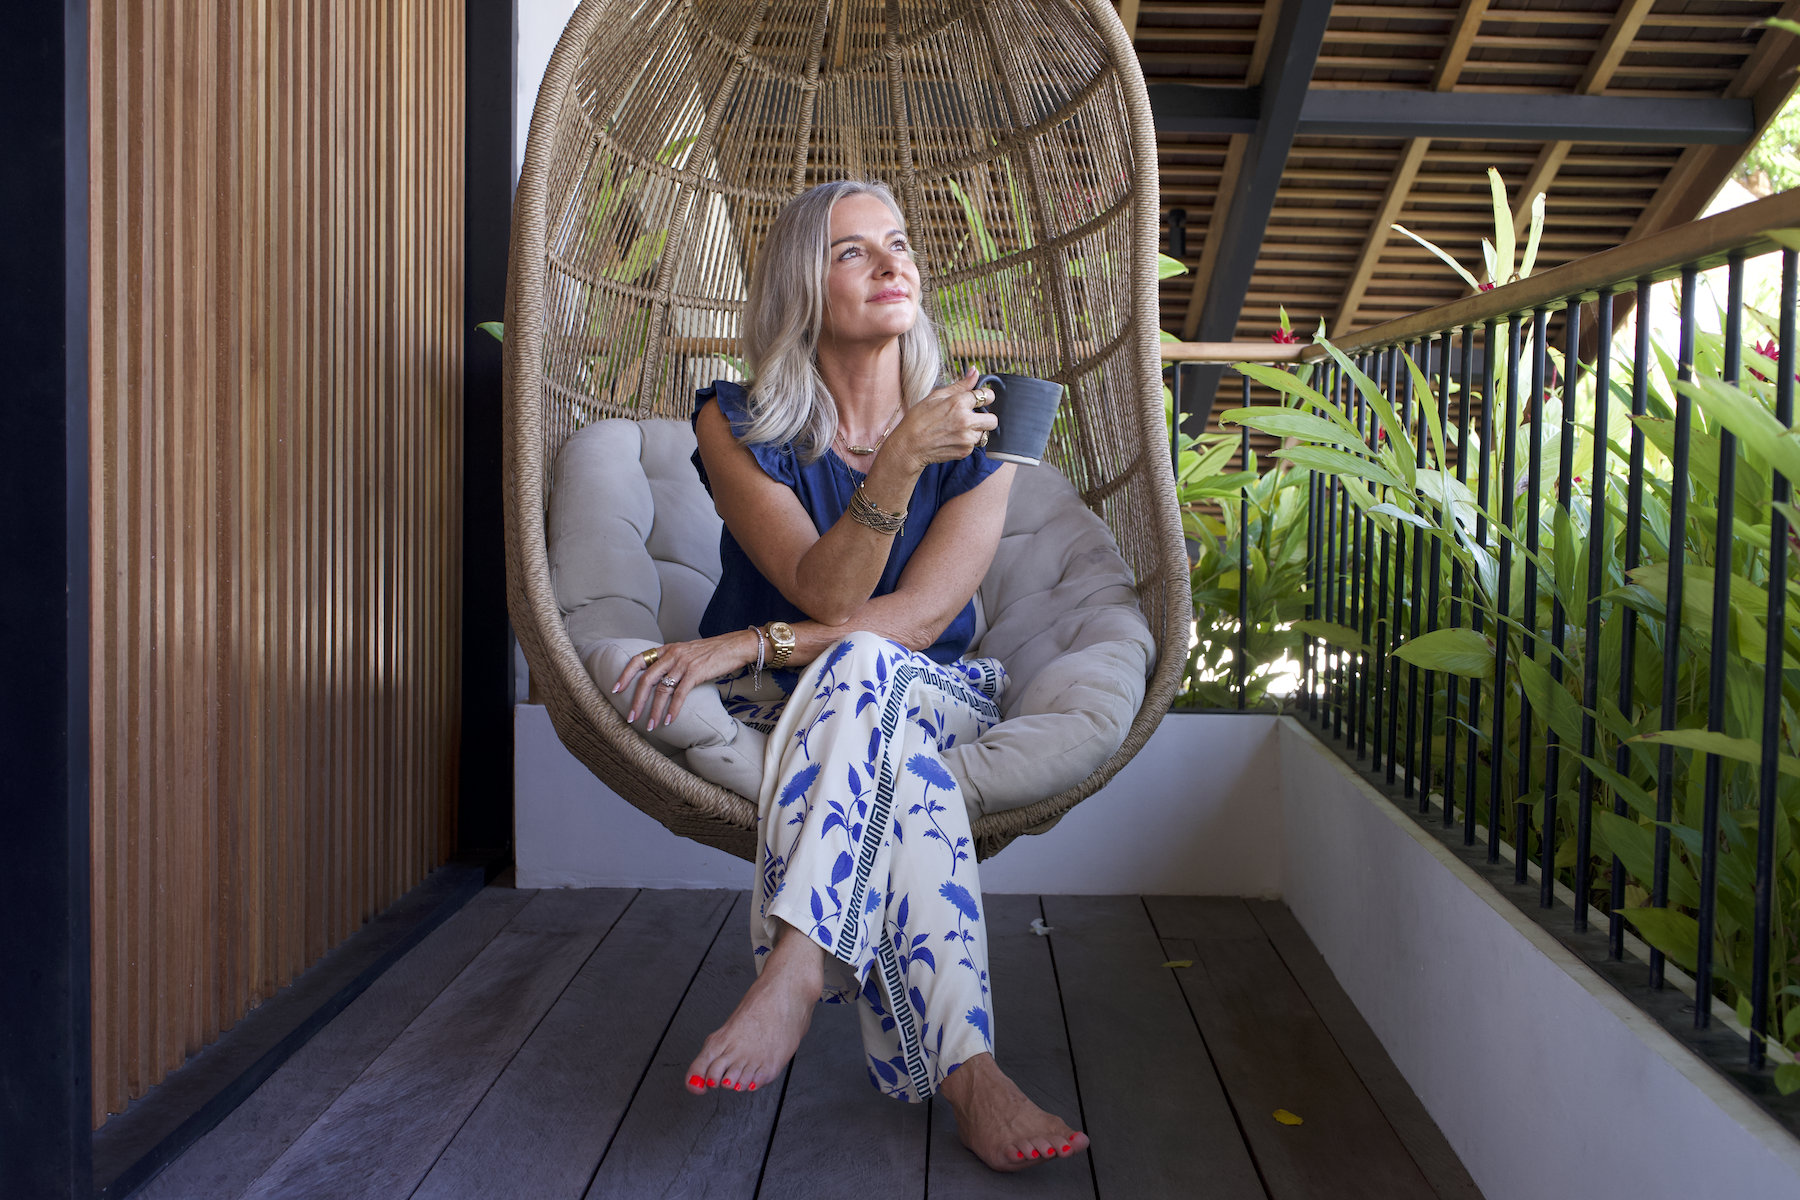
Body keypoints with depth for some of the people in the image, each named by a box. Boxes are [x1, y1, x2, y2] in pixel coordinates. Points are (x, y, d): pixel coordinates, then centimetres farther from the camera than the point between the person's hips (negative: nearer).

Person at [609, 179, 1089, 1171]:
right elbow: (823, 592, -19)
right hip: (777, 708, -1)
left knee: (858, 677, -36)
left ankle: (794, 973, -43)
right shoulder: (736, 426, -6)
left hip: (936, 694, 1)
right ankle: (965, 1070, -43)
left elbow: (921, 617, -15)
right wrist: (900, 462, -35)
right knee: (892, 757, -36)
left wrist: (746, 646, -24)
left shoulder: (977, 429, -4)